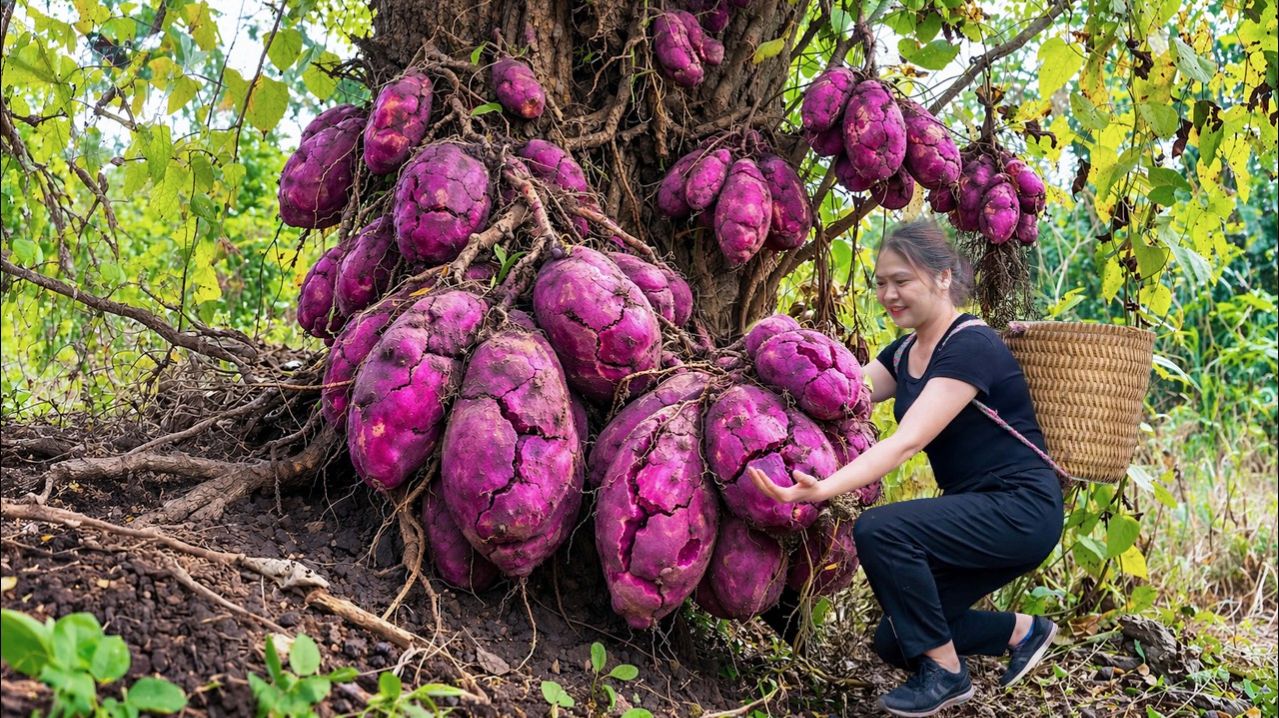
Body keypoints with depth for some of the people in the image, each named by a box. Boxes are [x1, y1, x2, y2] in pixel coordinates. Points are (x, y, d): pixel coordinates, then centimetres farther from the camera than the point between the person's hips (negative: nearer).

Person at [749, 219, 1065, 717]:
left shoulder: (971, 347, -20)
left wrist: (822, 490, -42)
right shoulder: (906, 352, 9)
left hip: (1021, 510, -9)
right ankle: (1023, 631, 25)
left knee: (879, 530, -28)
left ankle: (946, 674, -11)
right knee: (896, 643, 5)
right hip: (973, 511, 9)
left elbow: (907, 441, -31)